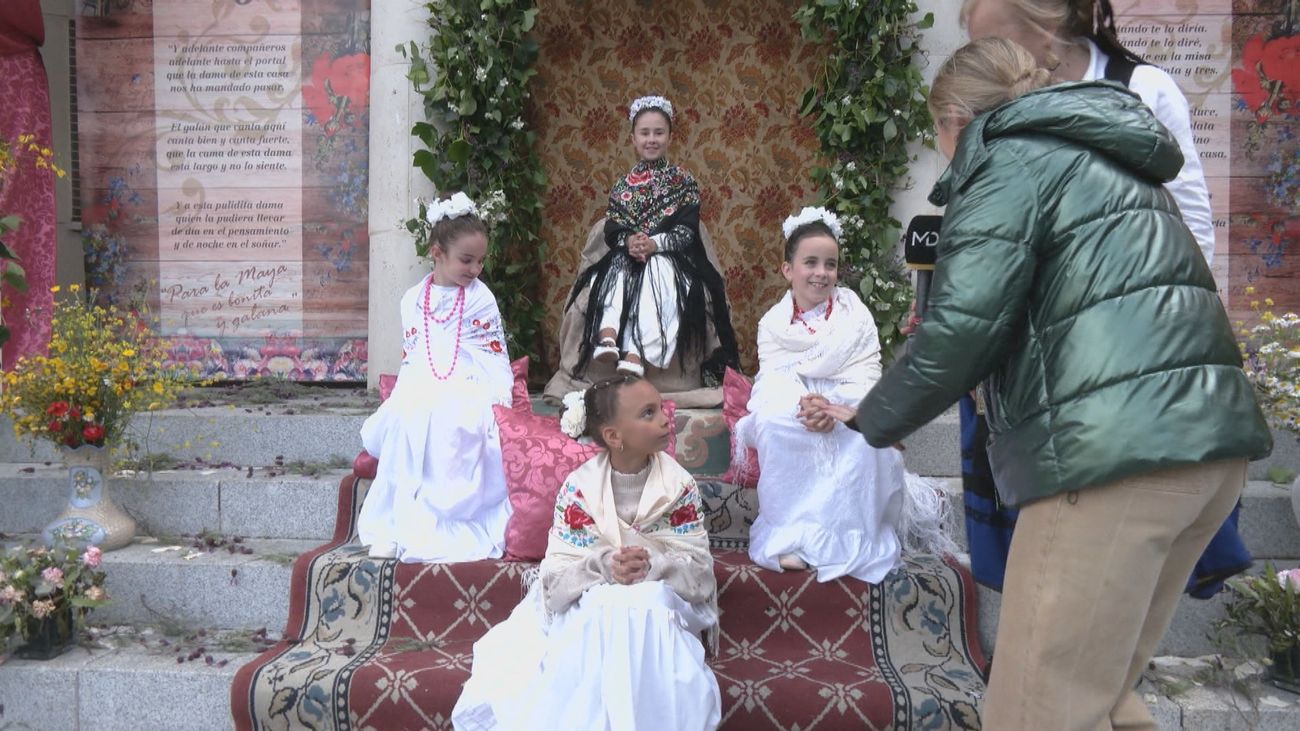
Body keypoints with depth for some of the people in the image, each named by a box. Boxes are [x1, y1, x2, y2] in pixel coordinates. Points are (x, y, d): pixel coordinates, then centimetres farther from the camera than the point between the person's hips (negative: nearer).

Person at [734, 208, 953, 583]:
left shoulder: (856, 316, 3)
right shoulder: (773, 322, 6)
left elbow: (865, 377, -8)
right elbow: (774, 376, -8)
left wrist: (834, 407, -29)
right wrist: (803, 402, -30)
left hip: (849, 410, 0)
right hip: (792, 407, 1)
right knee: (772, 423, -34)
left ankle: (853, 536, -20)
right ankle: (791, 532, -23)